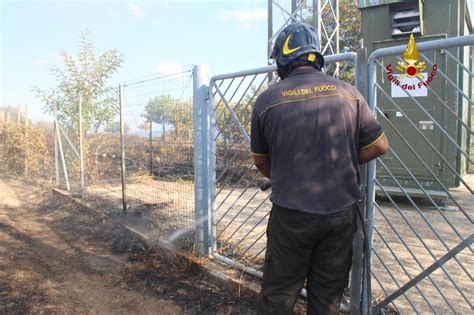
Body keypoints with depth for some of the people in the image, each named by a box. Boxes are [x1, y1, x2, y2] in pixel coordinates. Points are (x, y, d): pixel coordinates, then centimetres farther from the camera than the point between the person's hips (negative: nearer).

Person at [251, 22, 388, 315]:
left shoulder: (267, 100, -6)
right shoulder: (349, 93, -2)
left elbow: (261, 161, 5)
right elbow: (379, 146, 4)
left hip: (291, 214, -2)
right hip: (341, 212, 3)